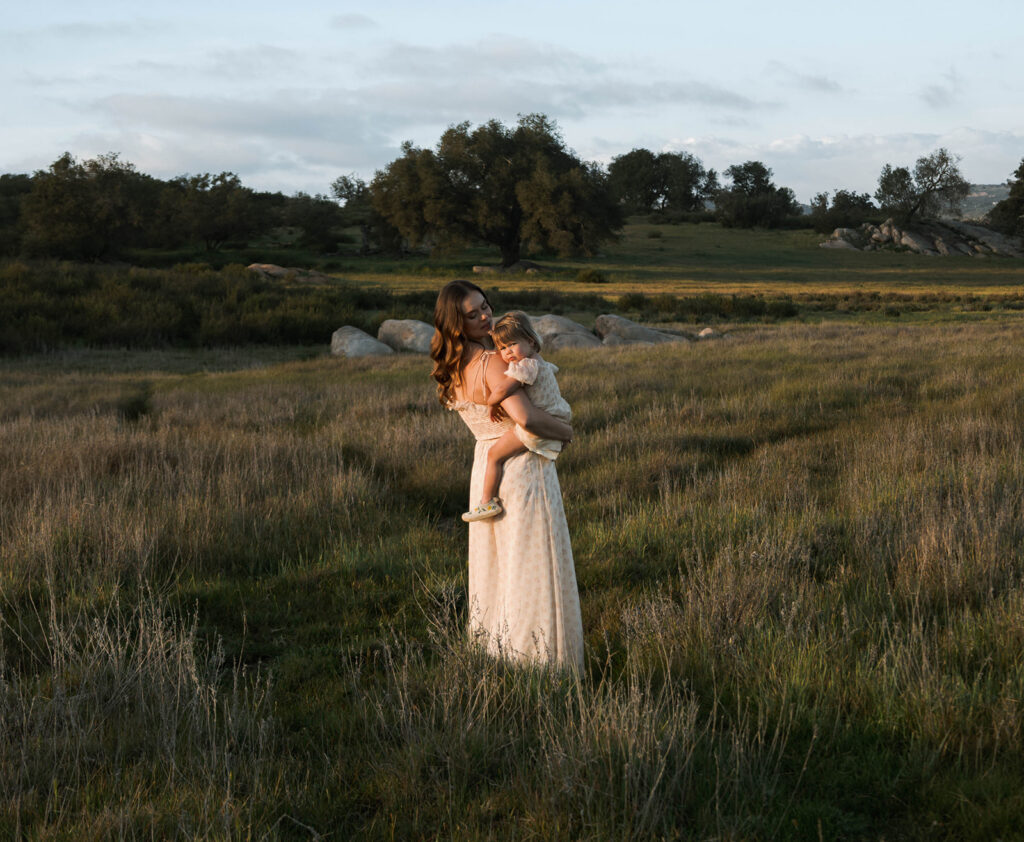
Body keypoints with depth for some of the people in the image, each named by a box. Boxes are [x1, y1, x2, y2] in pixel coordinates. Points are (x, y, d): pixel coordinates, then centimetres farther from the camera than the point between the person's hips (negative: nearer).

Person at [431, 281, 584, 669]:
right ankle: (539, 662, 4)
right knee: (532, 572, -1)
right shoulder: (490, 363, -23)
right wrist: (566, 430, -15)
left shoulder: (453, 368, 4)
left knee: (496, 564, 19)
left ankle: (494, 652, 30)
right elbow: (525, 417, -33)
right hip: (523, 469, -9)